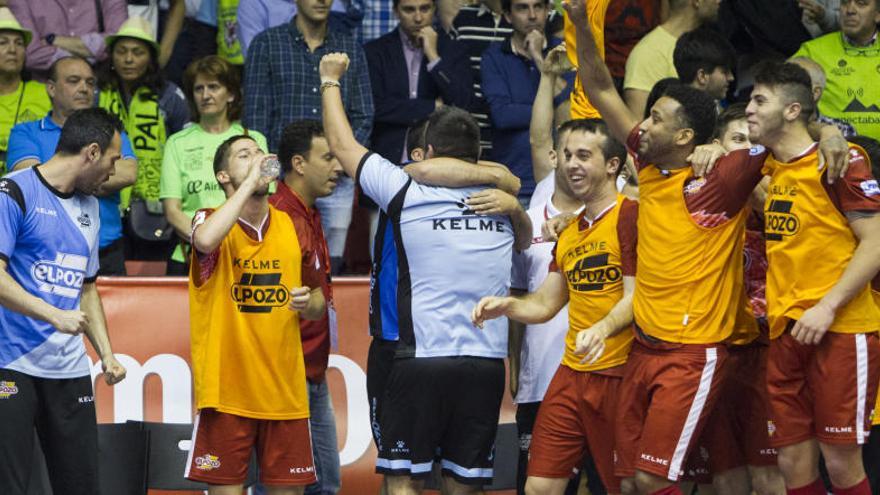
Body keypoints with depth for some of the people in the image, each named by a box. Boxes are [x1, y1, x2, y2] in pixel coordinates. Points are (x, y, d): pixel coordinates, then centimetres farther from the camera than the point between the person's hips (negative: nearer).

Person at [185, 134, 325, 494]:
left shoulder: (292, 227, 9)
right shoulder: (212, 220, -3)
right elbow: (205, 239, -30)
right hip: (226, 391, -4)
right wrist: (249, 183, -22)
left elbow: (319, 304, 19)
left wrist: (308, 304, -6)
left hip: (284, 390, 4)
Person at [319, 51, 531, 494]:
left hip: (422, 360, -3)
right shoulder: (502, 200, 8)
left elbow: (343, 145, 12)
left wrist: (330, 80, 23)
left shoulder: (409, 193, -3)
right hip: (486, 363, 3)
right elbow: (525, 239, 33)